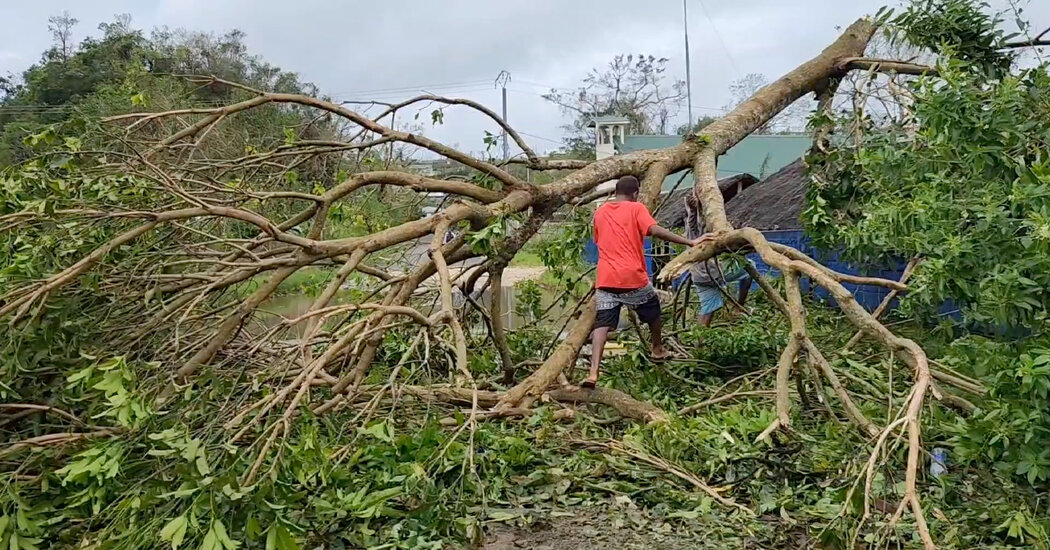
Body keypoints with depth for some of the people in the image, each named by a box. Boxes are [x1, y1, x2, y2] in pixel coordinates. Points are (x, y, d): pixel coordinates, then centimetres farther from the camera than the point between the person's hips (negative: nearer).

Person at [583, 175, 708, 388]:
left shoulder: (600, 212, 15)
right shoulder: (636, 208, 1)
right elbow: (655, 230, -14)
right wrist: (689, 242, -16)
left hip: (605, 279, 3)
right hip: (633, 277, -3)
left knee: (602, 324, -3)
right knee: (653, 310, 24)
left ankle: (593, 372, -20)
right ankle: (657, 350, 43)